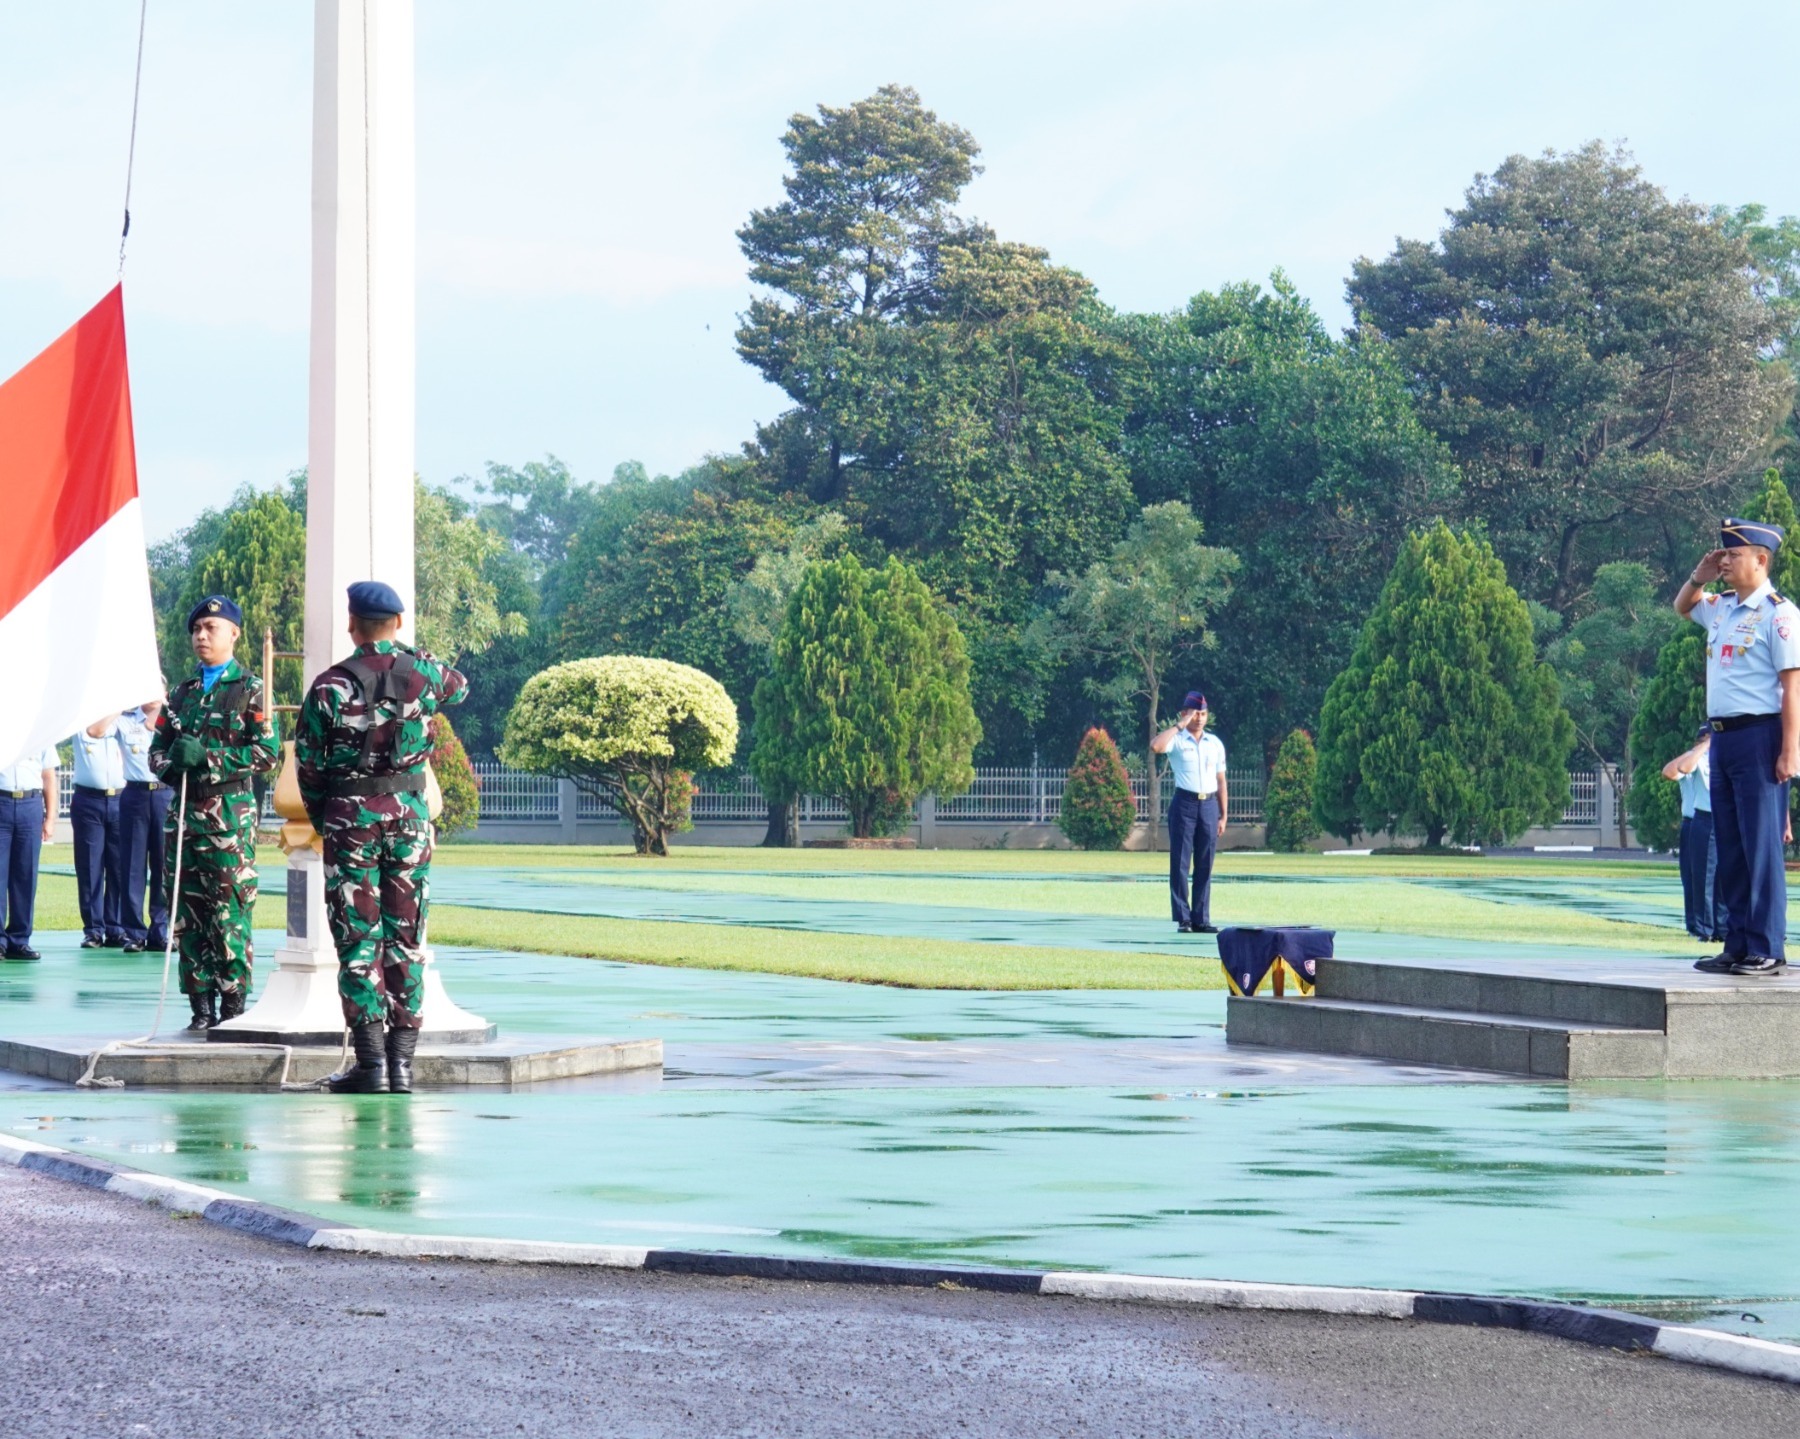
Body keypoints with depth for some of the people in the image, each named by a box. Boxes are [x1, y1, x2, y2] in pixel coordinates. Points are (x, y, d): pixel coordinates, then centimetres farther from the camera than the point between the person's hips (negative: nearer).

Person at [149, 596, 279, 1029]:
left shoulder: (250, 690, 1)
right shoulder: (183, 692, 18)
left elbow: (267, 752, -8)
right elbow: (157, 749, 21)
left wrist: (208, 757, -15)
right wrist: (171, 763, -3)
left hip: (230, 814, -6)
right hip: (184, 812, 6)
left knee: (230, 915, -8)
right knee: (187, 915, 4)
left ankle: (233, 1006, -4)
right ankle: (201, 1005, 9)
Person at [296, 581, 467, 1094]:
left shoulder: (330, 685, -6)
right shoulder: (423, 672, 1)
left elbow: (308, 763, -1)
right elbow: (460, 687, 25)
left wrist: (322, 820, 14)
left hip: (350, 818, -2)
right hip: (409, 814, 2)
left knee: (357, 941, 1)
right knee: (406, 940, 7)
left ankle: (370, 1063, -3)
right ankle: (402, 1061, 6)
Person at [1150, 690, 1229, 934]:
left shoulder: (1215, 743, 14)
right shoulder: (1176, 740, 1)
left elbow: (1221, 781, 15)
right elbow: (1156, 746, -23)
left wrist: (1224, 816, 10)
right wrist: (1179, 726, -14)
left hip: (1209, 804, 4)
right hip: (1184, 804, -4)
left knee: (1205, 866, 4)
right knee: (1180, 862, -4)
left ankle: (1201, 919, 8)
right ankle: (1183, 918, -2)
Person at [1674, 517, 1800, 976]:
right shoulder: (1721, 607, 13)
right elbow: (1682, 607, 35)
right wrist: (1698, 577, 14)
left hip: (1759, 736, -8)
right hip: (1722, 735, 8)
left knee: (1761, 845, -7)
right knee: (1729, 847, 10)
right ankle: (1738, 946, 15)